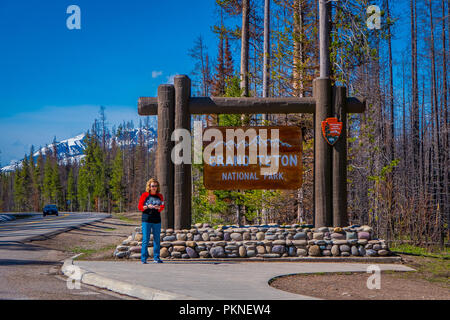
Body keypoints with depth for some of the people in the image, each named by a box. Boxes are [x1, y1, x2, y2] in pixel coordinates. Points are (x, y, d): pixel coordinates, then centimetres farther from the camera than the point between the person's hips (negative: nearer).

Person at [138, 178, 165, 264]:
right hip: (146, 220, -3)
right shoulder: (144, 195, 1)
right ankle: (143, 258, 1)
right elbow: (139, 207, 1)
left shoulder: (159, 196, 10)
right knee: (145, 239, -5)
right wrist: (148, 206, -15)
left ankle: (156, 258, 13)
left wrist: (158, 207, -12)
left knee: (157, 239, 5)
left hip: (157, 220, 3)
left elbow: (162, 207, 10)